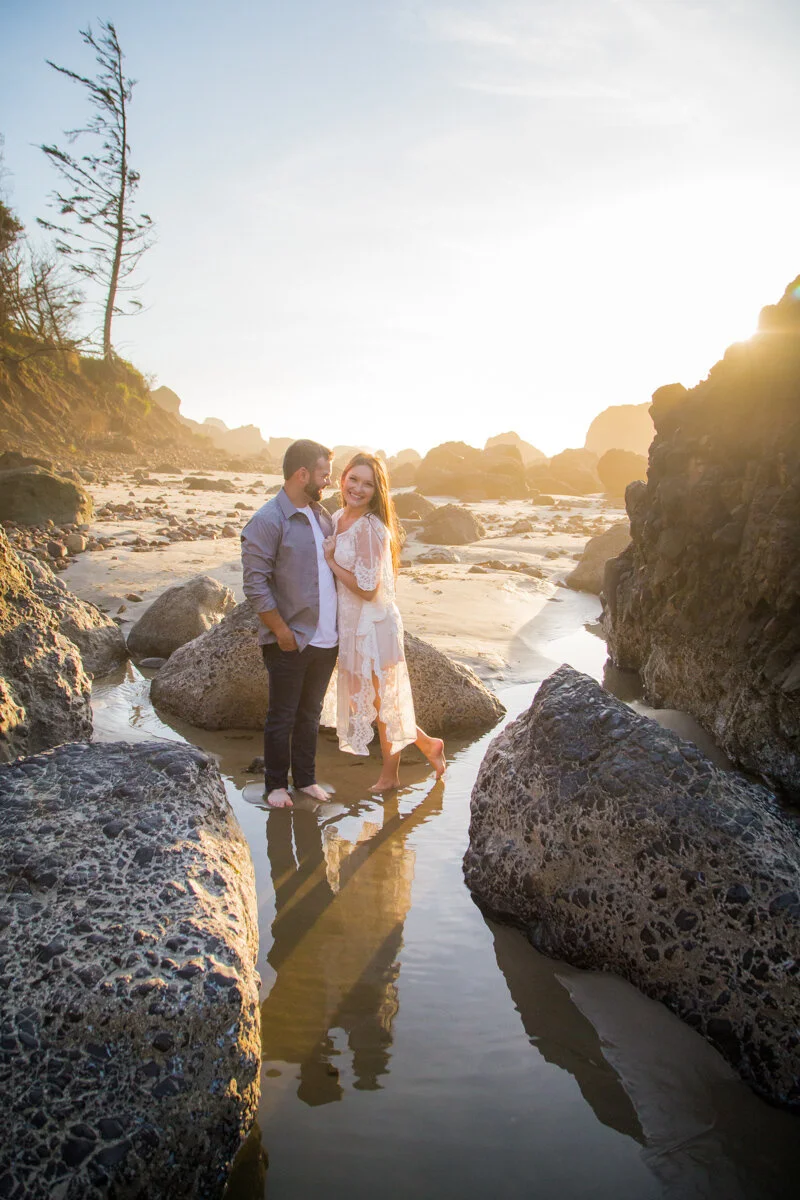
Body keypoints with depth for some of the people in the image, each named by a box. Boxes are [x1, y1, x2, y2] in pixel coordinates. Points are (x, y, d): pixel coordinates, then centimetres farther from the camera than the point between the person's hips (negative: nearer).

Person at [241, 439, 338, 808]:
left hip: (326, 639, 7)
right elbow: (256, 585, -17)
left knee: (310, 714, 17)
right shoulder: (267, 521, -14)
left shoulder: (322, 515, 11)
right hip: (290, 643, -7)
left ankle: (306, 778, 30)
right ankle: (276, 784, 21)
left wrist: (339, 626, 12)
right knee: (282, 717, 6)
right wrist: (283, 632, -16)